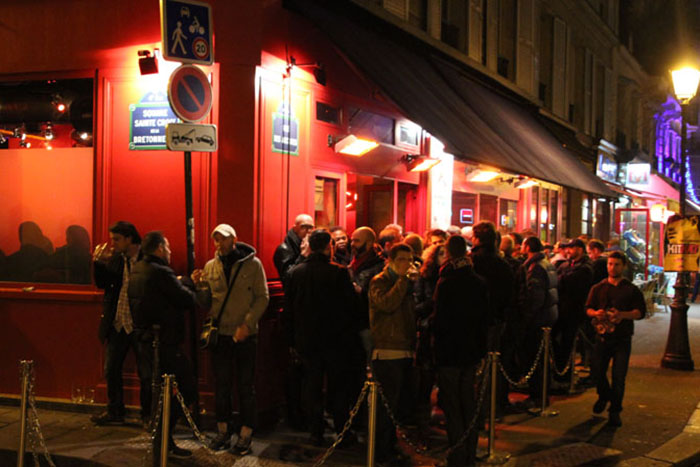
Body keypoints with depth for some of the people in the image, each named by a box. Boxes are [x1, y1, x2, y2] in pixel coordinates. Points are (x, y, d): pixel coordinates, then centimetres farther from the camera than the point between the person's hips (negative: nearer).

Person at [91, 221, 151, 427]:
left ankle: (148, 415, 17)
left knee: (146, 373, 3)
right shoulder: (114, 258, 7)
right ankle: (115, 411, 27)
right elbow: (101, 284, 6)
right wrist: (98, 262, -6)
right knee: (111, 370, 13)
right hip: (117, 324, 6)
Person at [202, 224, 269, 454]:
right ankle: (223, 431, 22)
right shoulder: (210, 267, 7)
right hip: (219, 334, 3)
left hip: (245, 335, -3)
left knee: (246, 386, 4)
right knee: (221, 385, 10)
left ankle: (245, 435, 12)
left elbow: (262, 297, -5)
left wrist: (247, 324, -15)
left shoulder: (252, 264, -3)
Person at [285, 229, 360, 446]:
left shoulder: (295, 272, -1)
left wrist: (294, 339, 14)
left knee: (311, 385, 10)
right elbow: (350, 306, -9)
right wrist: (352, 336, 3)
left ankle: (316, 432, 13)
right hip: (336, 339, -3)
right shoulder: (339, 272, -13)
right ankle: (342, 432, 13)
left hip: (307, 339, 3)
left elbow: (289, 306, 5)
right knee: (338, 386, 8)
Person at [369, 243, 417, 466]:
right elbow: (387, 304, -26)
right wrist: (403, 279, -20)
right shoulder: (379, 282, -6)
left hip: (405, 353, 8)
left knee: (394, 404, 15)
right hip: (387, 353, -8)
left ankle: (390, 446, 25)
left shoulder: (407, 284, 18)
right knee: (388, 404, -6)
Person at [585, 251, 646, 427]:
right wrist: (595, 313, -13)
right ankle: (604, 396, 31)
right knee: (597, 370, -1)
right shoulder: (598, 288, 13)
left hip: (622, 338, -2)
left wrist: (622, 315, -21)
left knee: (619, 376, -5)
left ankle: (615, 411, 9)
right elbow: (588, 308, 10)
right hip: (603, 335, 2)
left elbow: (641, 312, -4)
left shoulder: (632, 290, 5)